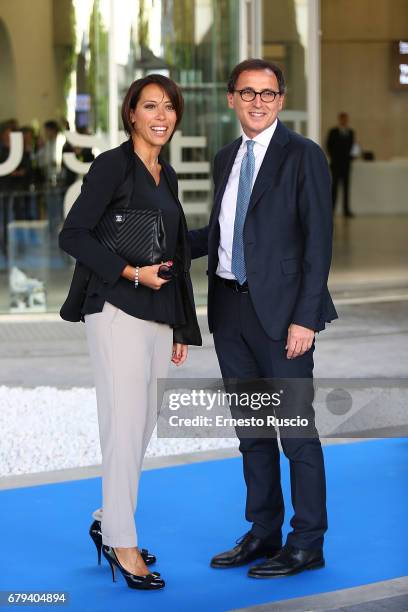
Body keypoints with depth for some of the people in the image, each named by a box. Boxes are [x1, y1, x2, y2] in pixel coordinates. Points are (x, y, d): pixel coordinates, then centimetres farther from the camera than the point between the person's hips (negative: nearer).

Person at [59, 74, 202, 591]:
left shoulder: (166, 175, 16)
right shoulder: (113, 165, -7)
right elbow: (73, 235, -14)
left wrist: (183, 329, 18)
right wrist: (132, 273, -17)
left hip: (158, 316, 8)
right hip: (117, 312, -8)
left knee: (143, 425, 12)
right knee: (125, 425, -5)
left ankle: (109, 520, 27)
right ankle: (122, 543, 4)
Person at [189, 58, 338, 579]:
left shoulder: (303, 155, -6)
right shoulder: (226, 159, 14)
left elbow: (318, 240, -11)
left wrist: (305, 318, -17)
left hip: (280, 310, -7)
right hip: (230, 309, 7)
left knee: (296, 429, -1)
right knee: (251, 429, 13)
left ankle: (307, 545, 7)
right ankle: (263, 533, 24)